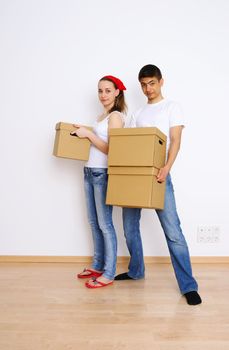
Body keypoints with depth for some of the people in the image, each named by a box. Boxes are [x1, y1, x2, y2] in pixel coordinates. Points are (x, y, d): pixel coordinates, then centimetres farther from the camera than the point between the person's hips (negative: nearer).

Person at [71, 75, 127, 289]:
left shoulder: (116, 116, -8)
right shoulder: (102, 115, 18)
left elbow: (111, 149, -16)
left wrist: (88, 134, -16)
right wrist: (83, 132, 11)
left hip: (103, 174, -9)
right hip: (90, 172, 9)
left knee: (105, 224, -4)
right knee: (94, 222, 13)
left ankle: (109, 274, 7)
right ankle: (97, 266, 26)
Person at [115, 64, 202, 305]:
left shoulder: (171, 107, 6)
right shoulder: (139, 113, 20)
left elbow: (175, 141, -6)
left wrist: (166, 168, -22)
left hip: (157, 175, -5)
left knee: (173, 231, -8)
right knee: (130, 227, 11)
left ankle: (188, 285, 1)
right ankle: (136, 271, 31)